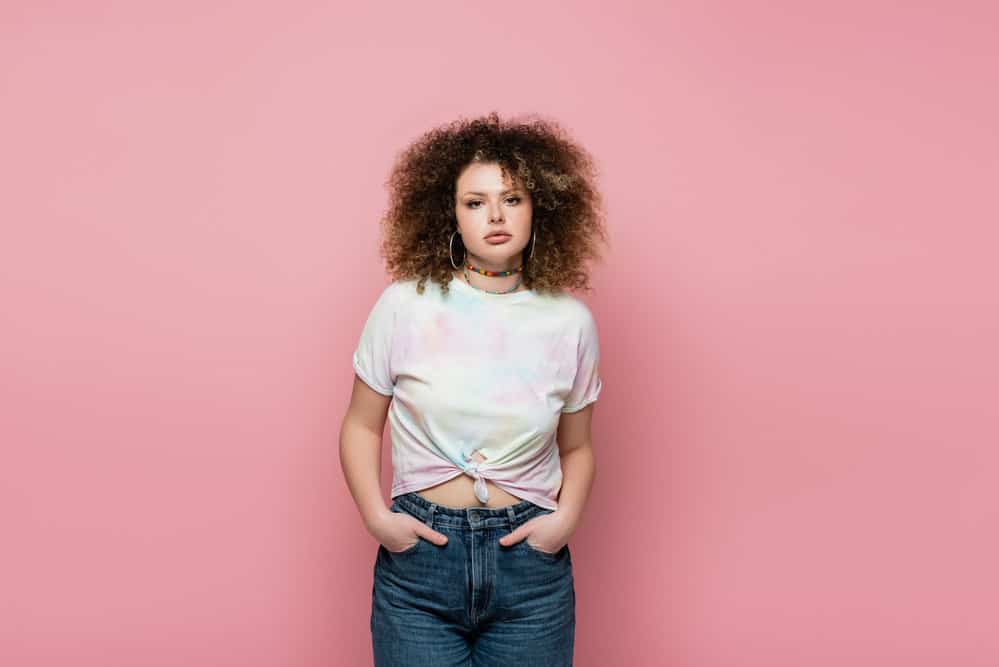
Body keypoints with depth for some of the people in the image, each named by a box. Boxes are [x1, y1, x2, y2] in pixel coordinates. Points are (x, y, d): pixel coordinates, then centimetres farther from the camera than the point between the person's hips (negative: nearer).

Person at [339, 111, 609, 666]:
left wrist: (566, 517, -5)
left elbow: (576, 448, 11)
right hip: (419, 557, -1)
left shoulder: (571, 321, -1)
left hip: (530, 562, 1)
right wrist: (375, 516, -8)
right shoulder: (405, 306, -5)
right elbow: (361, 426, 4)